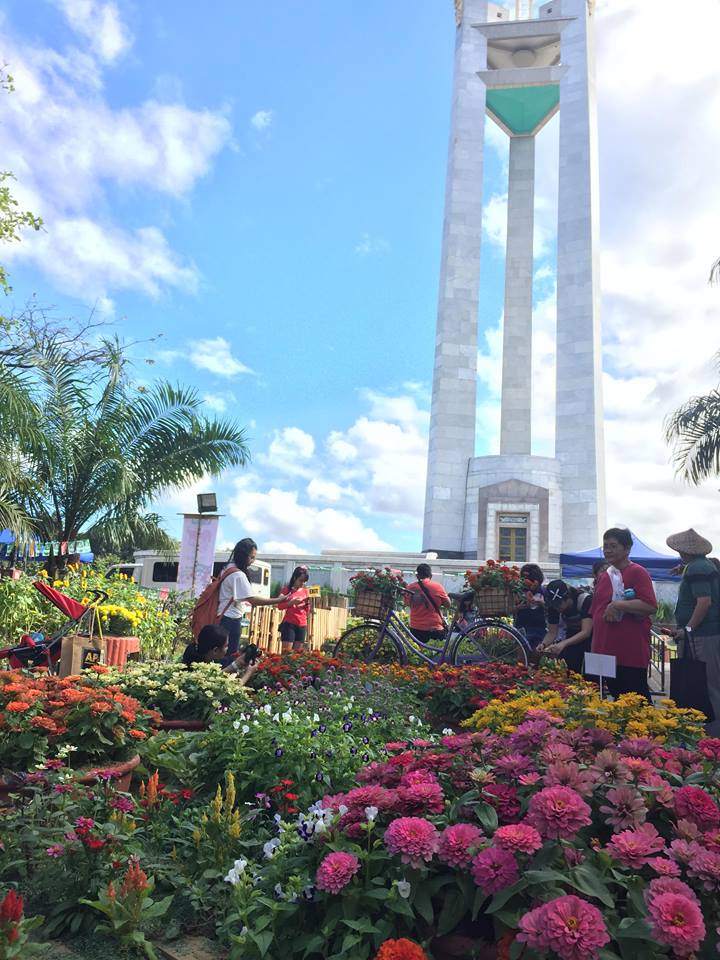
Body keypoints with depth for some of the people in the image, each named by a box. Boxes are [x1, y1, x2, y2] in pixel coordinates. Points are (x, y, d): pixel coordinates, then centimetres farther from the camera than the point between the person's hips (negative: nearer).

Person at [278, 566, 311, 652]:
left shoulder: (305, 591, 12)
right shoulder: (287, 589, 0)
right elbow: (280, 606, -7)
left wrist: (307, 603, -4)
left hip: (302, 625, 4)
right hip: (289, 624, -4)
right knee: (286, 652, -8)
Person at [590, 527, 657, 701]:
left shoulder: (638, 572, -8)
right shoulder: (603, 577, 14)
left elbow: (651, 606, -21)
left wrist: (618, 605, -22)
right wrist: (594, 648, 16)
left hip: (632, 655, -7)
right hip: (606, 653, 7)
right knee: (617, 698, 15)